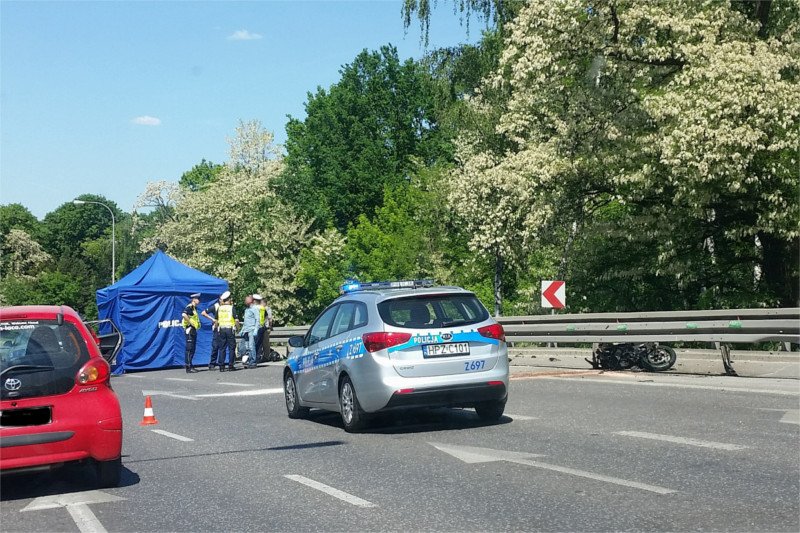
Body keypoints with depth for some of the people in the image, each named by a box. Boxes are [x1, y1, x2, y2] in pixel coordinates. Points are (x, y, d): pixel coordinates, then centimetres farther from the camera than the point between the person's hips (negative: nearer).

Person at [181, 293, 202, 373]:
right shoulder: (189, 307, -13)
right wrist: (190, 322, -23)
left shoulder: (194, 308, 18)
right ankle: (188, 367, -8)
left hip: (193, 330, 10)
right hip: (189, 329, -10)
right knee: (189, 348, -9)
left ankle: (190, 366, 18)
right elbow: (184, 315, -31)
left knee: (192, 349, 12)